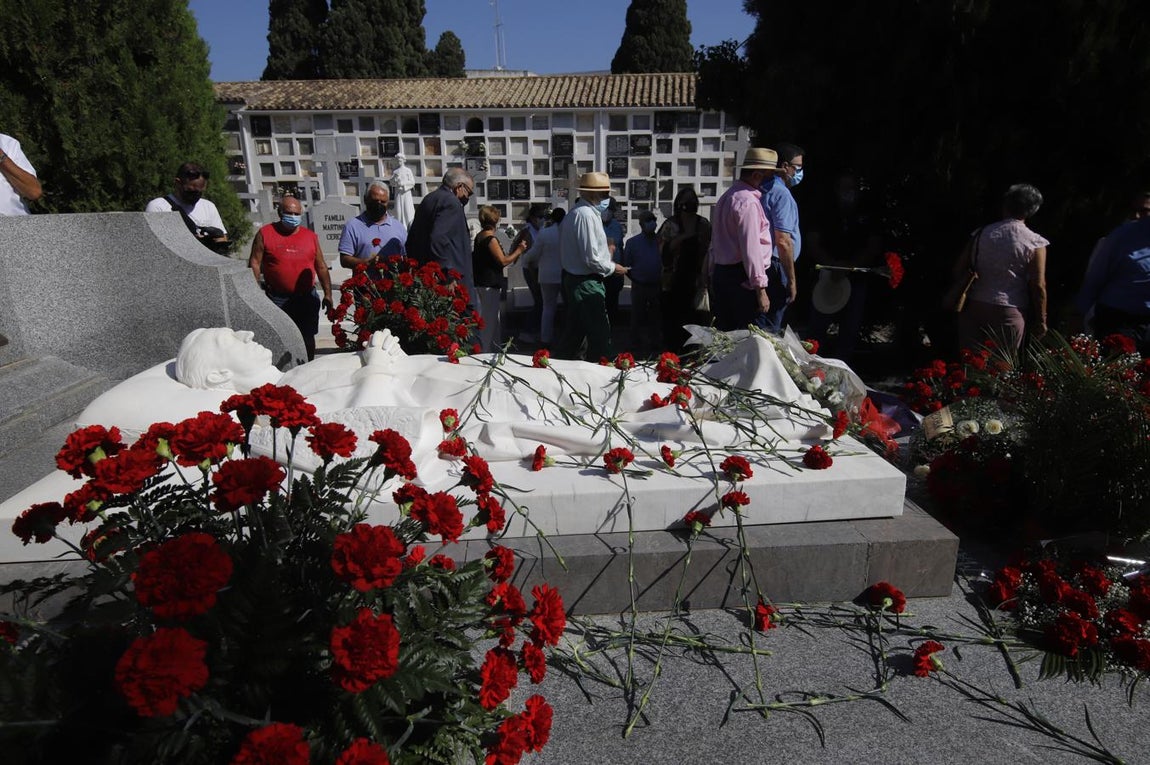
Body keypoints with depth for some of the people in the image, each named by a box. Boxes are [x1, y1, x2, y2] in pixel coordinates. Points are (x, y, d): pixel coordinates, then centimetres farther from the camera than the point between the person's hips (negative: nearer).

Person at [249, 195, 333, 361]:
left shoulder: (310, 236, 9)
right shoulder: (265, 233, 1)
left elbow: (321, 267, 13)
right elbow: (254, 263, 1)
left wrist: (328, 294, 9)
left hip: (307, 298, 2)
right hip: (277, 299, -2)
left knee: (307, 338, 9)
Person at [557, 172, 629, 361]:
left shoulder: (576, 212, 11)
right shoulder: (587, 215, -19)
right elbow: (591, 259, -22)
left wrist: (606, 249, 11)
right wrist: (613, 267, -8)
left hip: (573, 280, 10)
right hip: (587, 283, -10)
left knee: (574, 332, 18)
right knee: (600, 335, -2)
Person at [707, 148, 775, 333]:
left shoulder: (726, 197, 18)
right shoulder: (748, 201, -13)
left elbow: (715, 244, 21)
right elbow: (751, 249, -19)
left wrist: (714, 277, 25)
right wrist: (761, 289, -19)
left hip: (720, 274, 10)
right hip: (741, 277, -10)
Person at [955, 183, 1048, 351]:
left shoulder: (981, 234, 4)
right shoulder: (1034, 243, -4)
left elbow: (959, 269, 4)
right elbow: (1038, 286, -6)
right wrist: (1040, 320, 2)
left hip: (974, 306, 3)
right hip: (1009, 312, -3)